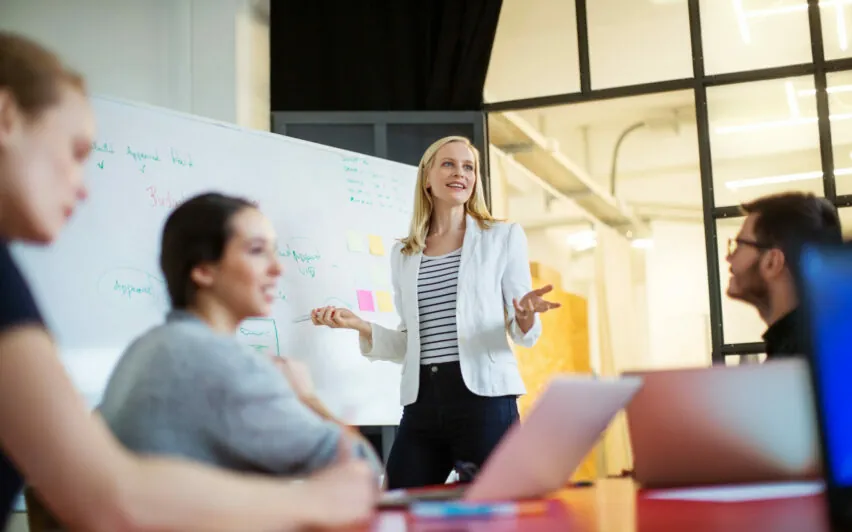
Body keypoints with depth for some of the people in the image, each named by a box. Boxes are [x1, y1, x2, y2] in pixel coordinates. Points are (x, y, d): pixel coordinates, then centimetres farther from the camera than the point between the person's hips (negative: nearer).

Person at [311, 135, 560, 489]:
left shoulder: (503, 237, 6)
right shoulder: (403, 255, 15)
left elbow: (523, 335, 4)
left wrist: (526, 316, -19)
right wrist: (358, 325, 1)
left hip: (484, 397, -3)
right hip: (421, 403, 3)